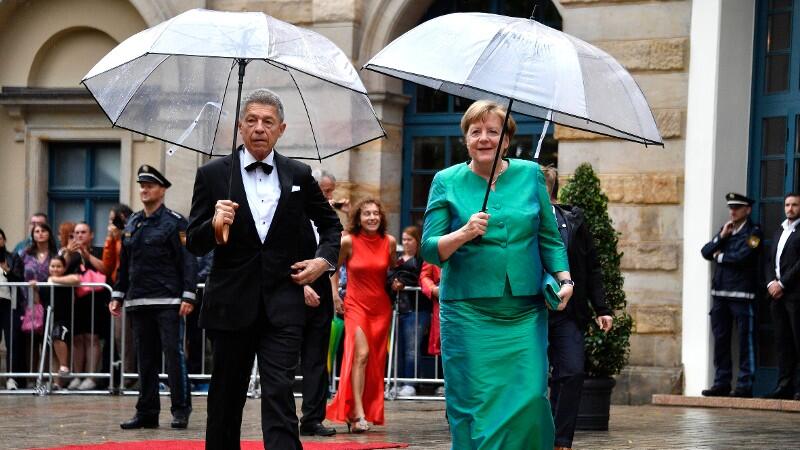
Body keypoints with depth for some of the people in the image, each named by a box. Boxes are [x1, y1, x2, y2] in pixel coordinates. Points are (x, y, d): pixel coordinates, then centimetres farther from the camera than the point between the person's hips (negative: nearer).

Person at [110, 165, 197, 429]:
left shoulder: (174, 222, -3)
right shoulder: (132, 224, 15)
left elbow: (187, 261, -7)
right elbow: (124, 264, 20)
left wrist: (187, 297, -14)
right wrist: (117, 295, 15)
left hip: (168, 303, -6)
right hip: (138, 303, 6)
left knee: (174, 355, -6)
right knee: (145, 359, 8)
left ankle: (180, 411, -1)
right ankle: (147, 412, 11)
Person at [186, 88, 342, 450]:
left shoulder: (299, 175, 7)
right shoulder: (212, 175, 2)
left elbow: (330, 224, 22)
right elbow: (194, 244, 1)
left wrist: (324, 259, 4)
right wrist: (214, 225, -20)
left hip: (282, 305, 0)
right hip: (231, 305, 0)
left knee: (279, 394, -11)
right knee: (226, 398, 9)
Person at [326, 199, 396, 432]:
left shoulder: (389, 242, -1)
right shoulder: (349, 242, -8)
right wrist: (335, 295, 0)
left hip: (381, 307, 4)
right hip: (355, 305, -4)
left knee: (376, 361, 6)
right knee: (361, 354, -19)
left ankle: (369, 410, 19)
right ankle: (357, 413, -24)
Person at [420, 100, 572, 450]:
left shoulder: (530, 175, 10)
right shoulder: (447, 181, 5)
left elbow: (550, 237, 16)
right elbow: (430, 250, 0)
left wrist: (564, 279, 2)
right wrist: (463, 234, -18)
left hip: (524, 312, 1)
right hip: (468, 312, -1)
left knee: (530, 397, -10)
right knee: (474, 401, -6)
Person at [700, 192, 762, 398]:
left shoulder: (753, 232, -2)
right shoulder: (725, 229, 19)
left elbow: (742, 257, -16)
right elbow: (706, 252, 11)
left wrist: (720, 257, -1)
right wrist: (722, 236, -2)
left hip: (742, 294, -7)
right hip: (720, 292, 7)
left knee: (745, 340, -4)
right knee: (720, 340, 8)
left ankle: (745, 385, -2)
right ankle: (721, 383, 13)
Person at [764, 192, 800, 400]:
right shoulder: (779, 231, 22)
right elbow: (770, 260, 18)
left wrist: (782, 284, -13)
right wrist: (771, 282, 1)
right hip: (777, 293, 7)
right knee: (783, 342, 6)